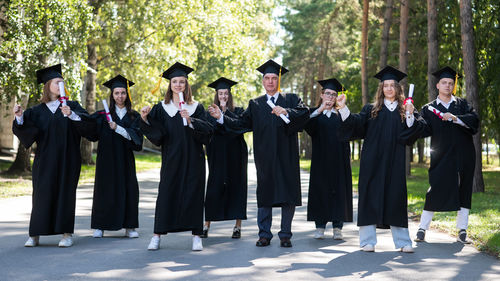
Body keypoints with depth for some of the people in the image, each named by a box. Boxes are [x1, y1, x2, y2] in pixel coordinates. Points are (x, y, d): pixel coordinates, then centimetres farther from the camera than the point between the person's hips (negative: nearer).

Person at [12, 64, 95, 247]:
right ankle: (35, 235, 5)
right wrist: (19, 117, -19)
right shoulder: (37, 111, 9)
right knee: (42, 193, -1)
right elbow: (24, 129, -1)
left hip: (66, 159, -1)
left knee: (65, 193, -1)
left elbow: (88, 124, -8)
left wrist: (72, 115, -24)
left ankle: (67, 234, 5)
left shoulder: (72, 106, 6)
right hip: (44, 160, 1)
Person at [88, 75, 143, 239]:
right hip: (106, 157, -1)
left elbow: (135, 135, -7)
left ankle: (129, 227, 5)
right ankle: (99, 227, 7)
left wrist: (117, 128, -19)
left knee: (128, 189, -2)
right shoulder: (103, 115, 5)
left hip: (125, 158, 1)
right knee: (104, 189, -1)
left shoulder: (133, 116, 8)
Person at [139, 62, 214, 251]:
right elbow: (156, 135, -1)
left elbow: (207, 129, -6)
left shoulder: (196, 108, 7)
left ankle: (196, 236, 5)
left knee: (193, 193, 0)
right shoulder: (161, 108, 8)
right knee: (166, 193, 0)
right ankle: (157, 236, 5)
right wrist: (145, 119, -17)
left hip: (192, 159, 0)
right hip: (171, 159, 0)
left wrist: (190, 120, -21)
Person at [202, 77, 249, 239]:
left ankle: (237, 226, 3)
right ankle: (206, 225, 0)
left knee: (237, 188, -1)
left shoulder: (238, 111, 8)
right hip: (217, 157, 0)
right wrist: (220, 111, -16)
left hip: (235, 156, 0)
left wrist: (225, 110, -13)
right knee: (214, 188, -4)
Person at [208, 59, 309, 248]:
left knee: (288, 196, 0)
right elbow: (240, 123, 7)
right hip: (265, 158, 1)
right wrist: (221, 117, -5)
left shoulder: (291, 99, 9)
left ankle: (285, 234, 9)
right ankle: (264, 235, 10)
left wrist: (286, 112, -26)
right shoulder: (255, 104, 15)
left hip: (286, 157, -1)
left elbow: (304, 112, -10)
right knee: (265, 195, 3)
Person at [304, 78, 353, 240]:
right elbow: (309, 128, -15)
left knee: (338, 191, -2)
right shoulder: (314, 113, 9)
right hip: (320, 160, -1)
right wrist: (320, 110, -23)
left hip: (338, 161, 1)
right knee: (320, 190, -2)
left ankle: (337, 228, 1)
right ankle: (320, 227, 4)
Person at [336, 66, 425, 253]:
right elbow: (355, 123, 2)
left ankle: (402, 241, 5)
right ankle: (368, 240, 2)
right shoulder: (371, 110, 11)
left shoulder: (404, 111, 11)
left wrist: (410, 115, -15)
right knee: (371, 196, -2)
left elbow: (411, 133, -1)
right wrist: (343, 108, -9)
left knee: (396, 198, 0)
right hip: (373, 161, 0)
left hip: (394, 162, 0)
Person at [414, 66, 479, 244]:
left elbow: (474, 119, -5)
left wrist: (455, 118, -19)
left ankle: (462, 231, 9)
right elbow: (423, 130, -7)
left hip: (463, 156, 2)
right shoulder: (429, 109, 8)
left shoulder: (462, 104, 12)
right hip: (442, 156, -2)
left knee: (464, 191, 3)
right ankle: (422, 229, 0)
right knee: (436, 191, -8)